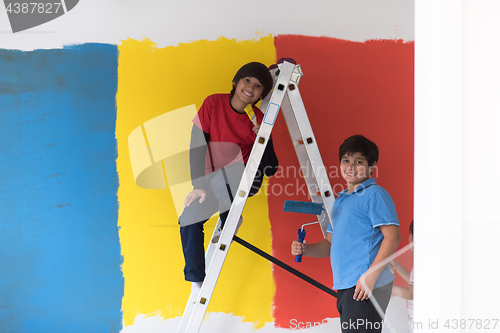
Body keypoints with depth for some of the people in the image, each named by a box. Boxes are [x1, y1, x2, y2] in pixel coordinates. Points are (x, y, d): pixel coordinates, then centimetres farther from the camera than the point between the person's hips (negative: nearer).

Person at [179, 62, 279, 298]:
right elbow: (197, 145, -14)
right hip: (215, 182, 1)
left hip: (245, 177, -1)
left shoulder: (259, 120, -11)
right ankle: (196, 282, -3)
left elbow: (271, 170, -10)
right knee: (189, 219, -14)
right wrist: (199, 186, -21)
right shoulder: (214, 103, -11)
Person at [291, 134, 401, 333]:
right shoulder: (340, 201, 21)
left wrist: (371, 274, -21)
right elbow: (330, 244, 25)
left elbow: (392, 237, -14)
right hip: (345, 287, 9)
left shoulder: (375, 194, -5)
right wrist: (306, 249, 5)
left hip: (367, 287, -9)